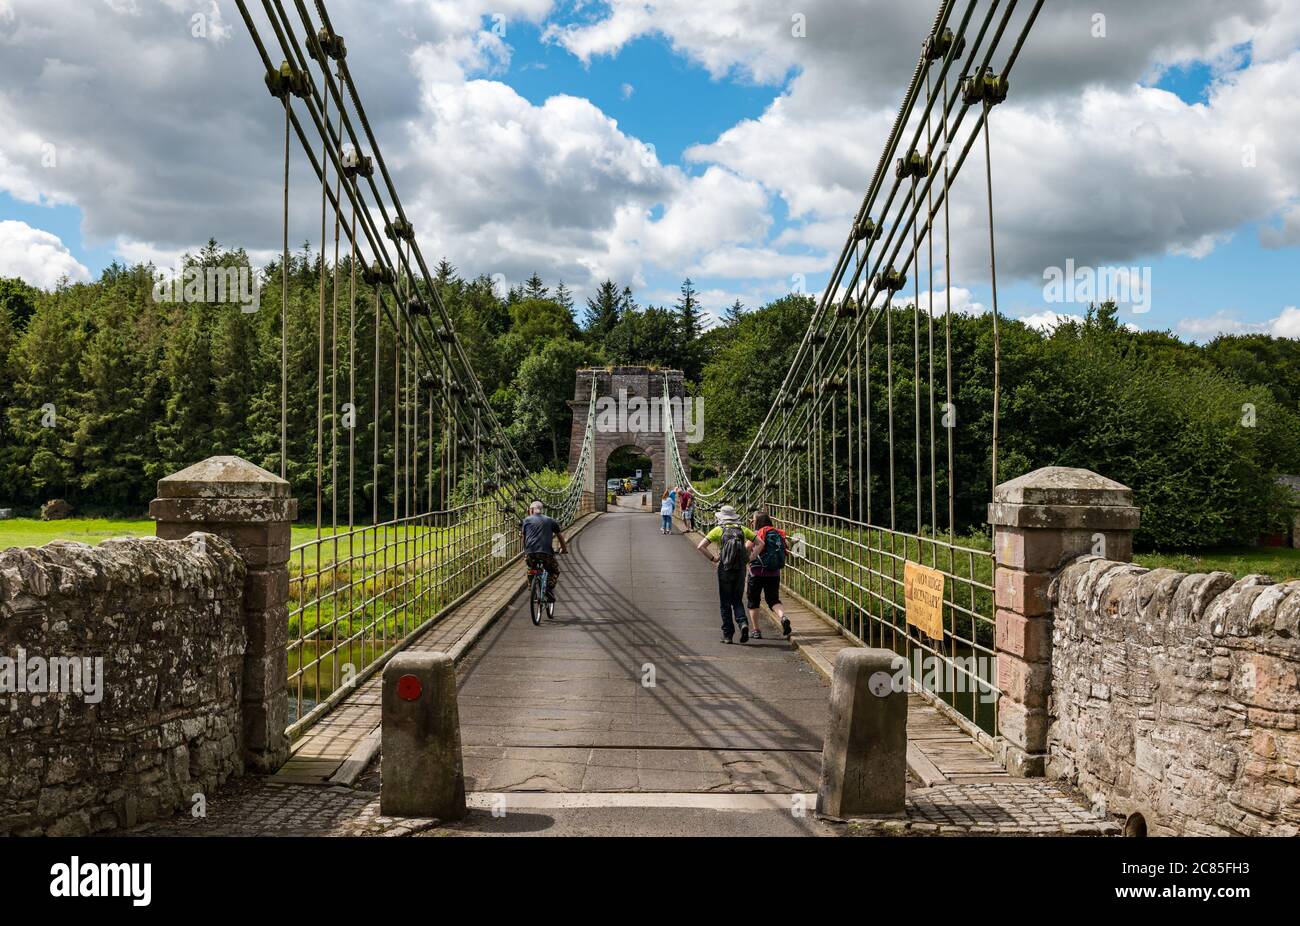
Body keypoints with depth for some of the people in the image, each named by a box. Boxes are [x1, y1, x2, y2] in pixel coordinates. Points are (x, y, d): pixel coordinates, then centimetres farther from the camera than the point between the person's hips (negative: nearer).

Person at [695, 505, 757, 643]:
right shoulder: (743, 529, 7)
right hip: (740, 569, 3)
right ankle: (743, 623, -11)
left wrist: (713, 558, -2)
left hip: (725, 570, -2)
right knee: (737, 601, 14)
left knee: (725, 603, 8)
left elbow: (700, 546, -10)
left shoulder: (718, 530, -1)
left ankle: (727, 635, 8)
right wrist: (750, 557, 7)